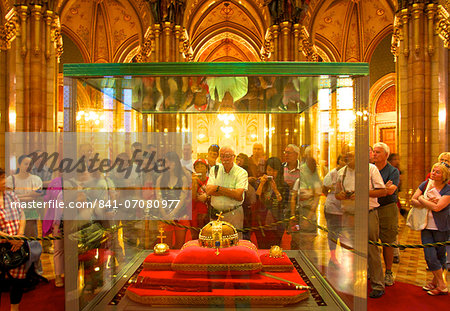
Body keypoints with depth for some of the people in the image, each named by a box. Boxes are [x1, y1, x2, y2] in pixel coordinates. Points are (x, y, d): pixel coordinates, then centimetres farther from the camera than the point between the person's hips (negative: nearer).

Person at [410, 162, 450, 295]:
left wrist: (422, 199, -9)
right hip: (426, 226, 3)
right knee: (430, 256, 0)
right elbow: (412, 200, -1)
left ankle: (436, 281, 25)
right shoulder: (425, 184, 3)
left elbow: (437, 207, -22)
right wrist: (428, 203, -15)